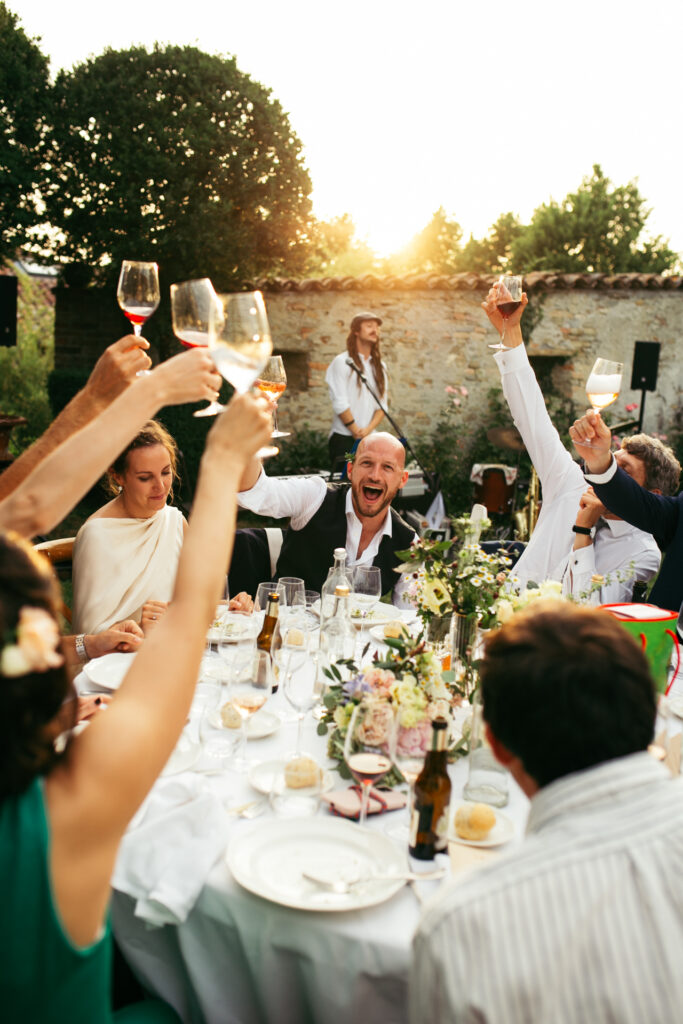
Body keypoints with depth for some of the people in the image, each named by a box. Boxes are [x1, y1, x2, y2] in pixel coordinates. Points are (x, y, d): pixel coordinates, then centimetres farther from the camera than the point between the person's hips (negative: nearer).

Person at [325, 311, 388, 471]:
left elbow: (382, 405, 7)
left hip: (370, 438, 4)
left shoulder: (379, 366, 15)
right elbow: (340, 404, -8)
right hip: (344, 438, -4)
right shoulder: (342, 362, 0)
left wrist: (368, 430, -9)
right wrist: (357, 433, -9)